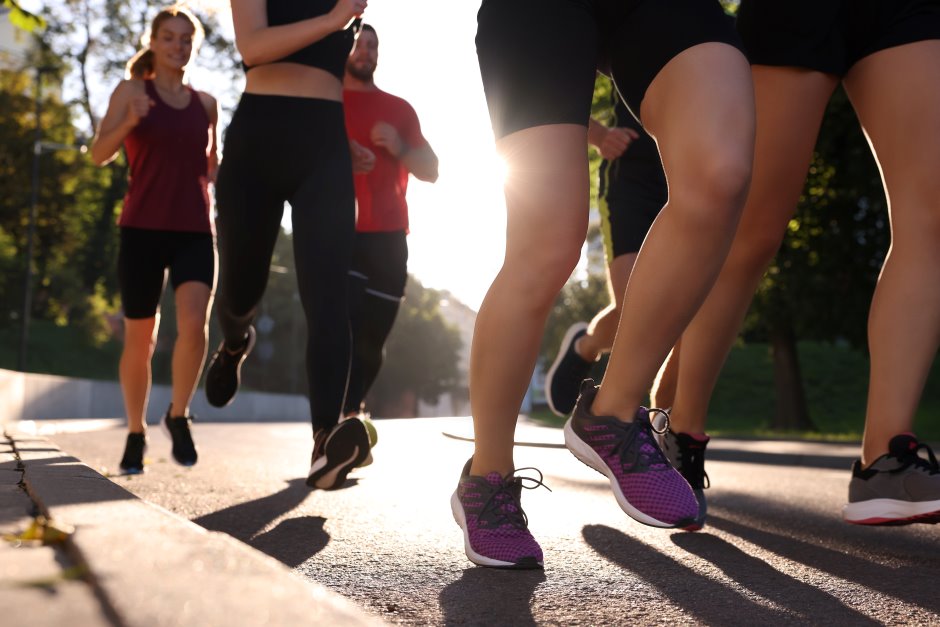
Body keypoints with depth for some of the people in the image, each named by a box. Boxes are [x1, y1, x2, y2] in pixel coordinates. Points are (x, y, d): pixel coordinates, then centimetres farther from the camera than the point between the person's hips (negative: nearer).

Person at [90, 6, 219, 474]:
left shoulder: (206, 104, 13)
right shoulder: (131, 90, 4)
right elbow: (99, 154, -6)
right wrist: (130, 122, -24)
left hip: (194, 231, 2)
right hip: (142, 230, -2)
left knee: (194, 324, -20)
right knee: (140, 338, 4)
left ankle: (178, 416, 2)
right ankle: (136, 433, 22)